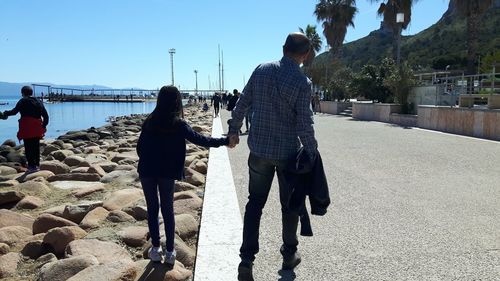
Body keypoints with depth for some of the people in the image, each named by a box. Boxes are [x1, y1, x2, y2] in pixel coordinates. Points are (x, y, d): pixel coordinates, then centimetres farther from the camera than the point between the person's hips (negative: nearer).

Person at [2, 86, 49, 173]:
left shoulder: (23, 101, -3)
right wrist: (44, 125, 20)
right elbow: (46, 115, 13)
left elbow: (14, 111, -7)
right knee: (36, 147, 12)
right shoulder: (39, 102, 13)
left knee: (28, 147, -2)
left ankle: (32, 166, -5)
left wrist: (6, 113, 11)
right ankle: (37, 165, 16)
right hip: (37, 128, 6)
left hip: (27, 128, -5)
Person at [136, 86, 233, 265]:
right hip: (167, 173, -2)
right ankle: (170, 251, 13)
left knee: (152, 209, 13)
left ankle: (156, 249, 19)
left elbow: (140, 147, 8)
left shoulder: (149, 121, 3)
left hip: (147, 171, 2)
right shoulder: (178, 125, -7)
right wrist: (225, 141, 0)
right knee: (167, 210, 10)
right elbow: (200, 140, -7)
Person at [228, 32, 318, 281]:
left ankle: (246, 259, 6)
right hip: (288, 152, -3)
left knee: (254, 203, 13)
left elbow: (242, 104, 2)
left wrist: (234, 129, 15)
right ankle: (289, 255, 29)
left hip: (259, 149, 3)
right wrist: (311, 153, -4)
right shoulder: (302, 82, -14)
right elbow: (305, 124, -15)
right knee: (289, 204, 15)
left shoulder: (261, 70, -3)